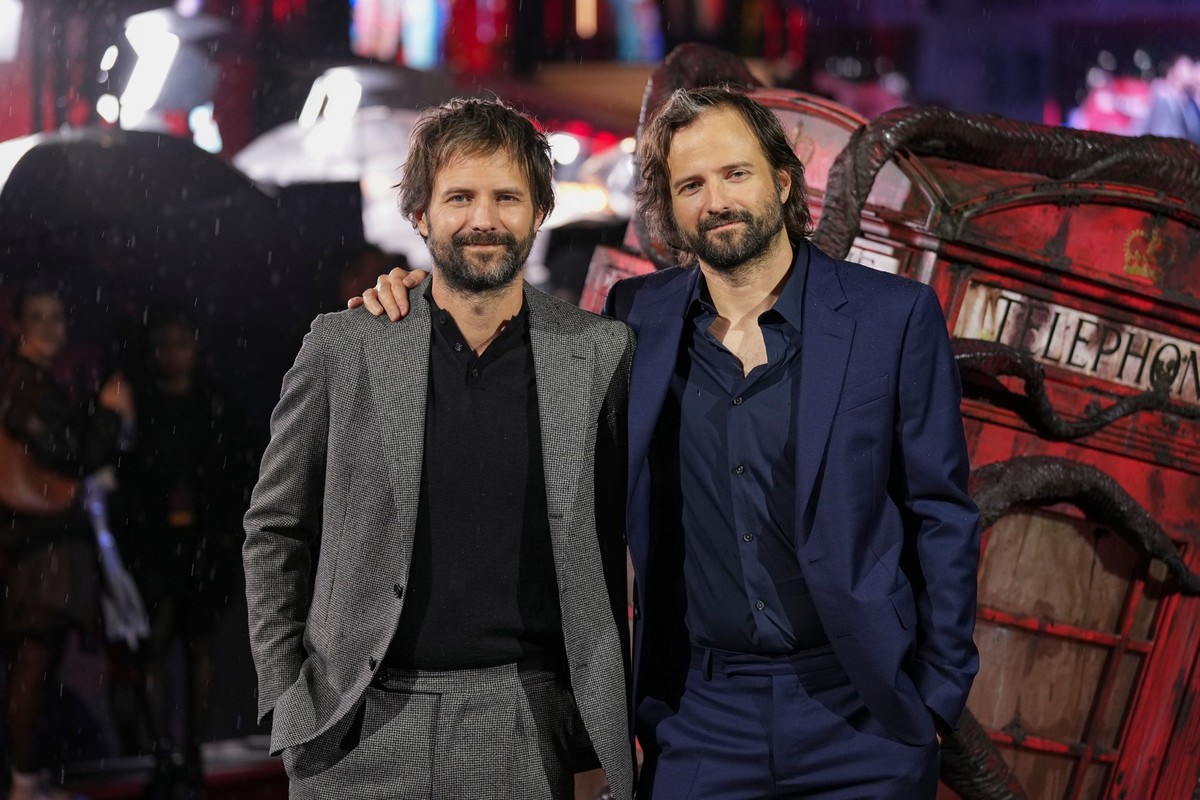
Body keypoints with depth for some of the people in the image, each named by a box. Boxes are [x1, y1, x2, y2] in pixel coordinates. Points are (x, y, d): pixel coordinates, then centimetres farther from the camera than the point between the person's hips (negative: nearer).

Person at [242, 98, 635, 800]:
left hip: (522, 736, 0)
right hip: (363, 729, 0)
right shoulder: (344, 348, 1)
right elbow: (273, 535, 8)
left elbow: (625, 543, 6)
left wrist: (623, 712, 0)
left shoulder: (601, 353, 3)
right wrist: (286, 697, 2)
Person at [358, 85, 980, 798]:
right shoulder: (639, 319, 5)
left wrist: (939, 698, -2)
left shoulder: (896, 316, -2)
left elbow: (940, 515, 1)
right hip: (701, 717, 2)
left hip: (860, 712, -2)